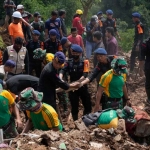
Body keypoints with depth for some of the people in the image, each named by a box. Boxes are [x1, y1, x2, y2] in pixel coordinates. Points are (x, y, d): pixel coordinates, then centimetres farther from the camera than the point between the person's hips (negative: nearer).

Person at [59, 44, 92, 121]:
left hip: (82, 87, -1)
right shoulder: (69, 62, -1)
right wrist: (60, 79, -36)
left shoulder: (84, 62, -6)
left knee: (88, 106, 5)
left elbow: (85, 74, -16)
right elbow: (62, 70, -15)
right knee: (74, 107, 8)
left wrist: (78, 82, -31)